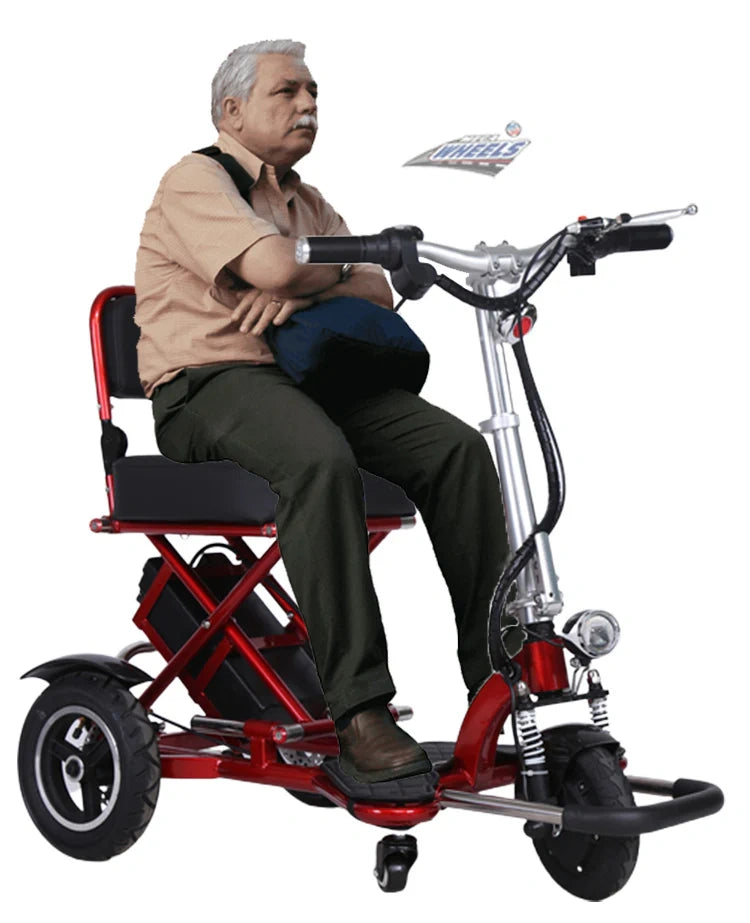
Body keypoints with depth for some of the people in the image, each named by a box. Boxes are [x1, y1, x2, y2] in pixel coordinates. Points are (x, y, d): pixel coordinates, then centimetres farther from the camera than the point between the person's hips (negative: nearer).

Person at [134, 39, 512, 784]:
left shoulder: (306, 202, 25)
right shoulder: (195, 180, -1)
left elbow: (378, 293, 11)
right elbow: (275, 264, -20)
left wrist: (303, 291, -9)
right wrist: (336, 268, 2)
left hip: (299, 378, 7)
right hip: (207, 386, -7)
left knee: (457, 447, -16)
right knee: (322, 460, -39)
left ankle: (495, 672, -12)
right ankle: (357, 709, -37)